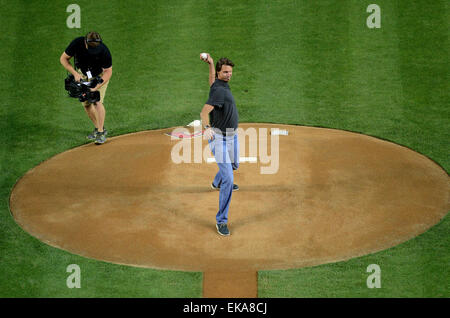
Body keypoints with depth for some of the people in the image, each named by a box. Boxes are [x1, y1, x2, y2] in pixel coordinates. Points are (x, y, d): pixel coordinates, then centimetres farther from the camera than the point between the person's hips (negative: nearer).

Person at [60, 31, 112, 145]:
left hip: (100, 75, -3)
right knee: (86, 103, 2)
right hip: (82, 74, 3)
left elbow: (108, 71, -24)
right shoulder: (77, 43, -29)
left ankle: (101, 132, -4)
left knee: (97, 101, -16)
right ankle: (97, 128, 21)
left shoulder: (104, 50, -34)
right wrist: (75, 73, -25)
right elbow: (63, 58, -14)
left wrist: (97, 86, -36)